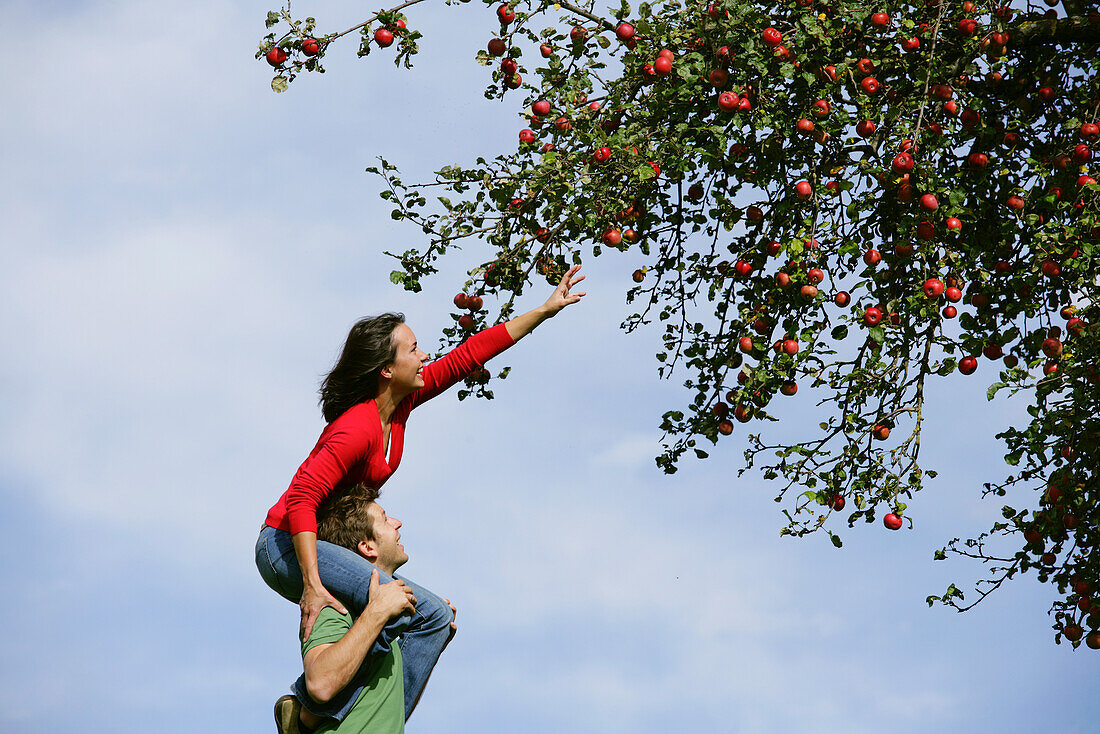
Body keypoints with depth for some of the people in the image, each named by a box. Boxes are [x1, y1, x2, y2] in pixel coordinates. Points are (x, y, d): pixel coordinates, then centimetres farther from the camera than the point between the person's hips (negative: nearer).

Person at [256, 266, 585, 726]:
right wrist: (312, 587, -36)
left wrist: (546, 309, 14)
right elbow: (301, 498, -30)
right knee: (431, 617, -19)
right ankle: (323, 716, -19)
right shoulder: (358, 428, -22)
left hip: (319, 546, 10)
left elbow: (468, 355, 11)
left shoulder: (400, 402, 4)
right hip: (288, 546, -10)